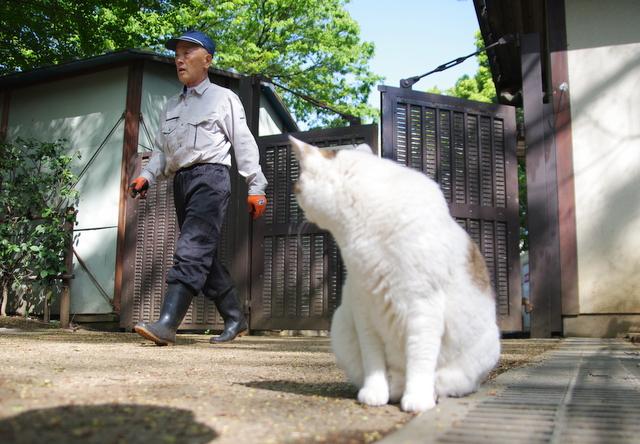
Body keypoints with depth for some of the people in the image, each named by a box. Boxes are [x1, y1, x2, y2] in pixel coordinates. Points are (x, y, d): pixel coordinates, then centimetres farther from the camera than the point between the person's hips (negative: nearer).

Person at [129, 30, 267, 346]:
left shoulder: (223, 98, 6)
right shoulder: (172, 106, 25)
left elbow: (244, 144, 0)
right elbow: (162, 150, 22)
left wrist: (256, 187, -6)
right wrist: (146, 177, 4)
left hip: (210, 175, -7)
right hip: (181, 180, 7)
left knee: (192, 251, -19)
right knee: (204, 256, 7)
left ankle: (167, 324, -28)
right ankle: (235, 319, 17)